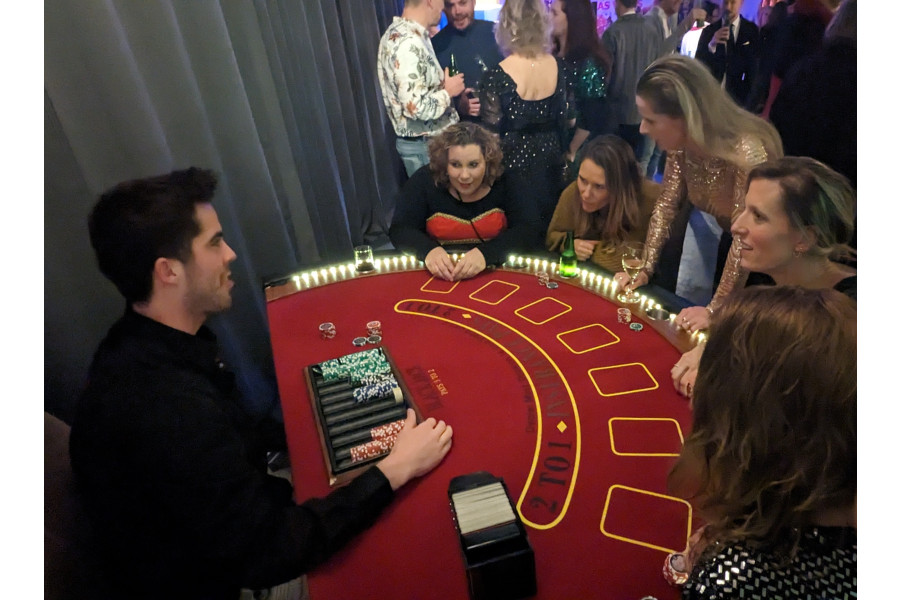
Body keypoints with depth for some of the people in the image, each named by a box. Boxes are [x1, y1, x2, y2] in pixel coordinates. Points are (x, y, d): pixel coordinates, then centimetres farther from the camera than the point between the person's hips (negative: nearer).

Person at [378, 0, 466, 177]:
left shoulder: (399, 33, 9)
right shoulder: (408, 42, -22)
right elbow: (416, 107, -28)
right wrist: (448, 92, -12)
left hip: (429, 141, 9)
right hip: (425, 144, -9)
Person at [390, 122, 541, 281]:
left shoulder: (505, 182, -7)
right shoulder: (425, 181, -6)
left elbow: (528, 230, -14)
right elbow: (400, 229, -7)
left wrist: (486, 253, -31)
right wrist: (428, 250, -29)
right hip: (438, 276, 1)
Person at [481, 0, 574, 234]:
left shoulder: (497, 76, -18)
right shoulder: (559, 66, -3)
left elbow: (490, 130, -12)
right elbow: (568, 118, 5)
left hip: (514, 157, -4)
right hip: (549, 155, 5)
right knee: (548, 222, 21)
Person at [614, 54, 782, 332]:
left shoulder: (747, 151, -39)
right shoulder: (680, 142, -21)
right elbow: (667, 203, -10)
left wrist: (714, 309, -30)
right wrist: (645, 268, -14)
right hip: (710, 217, 5)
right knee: (686, 302, 9)